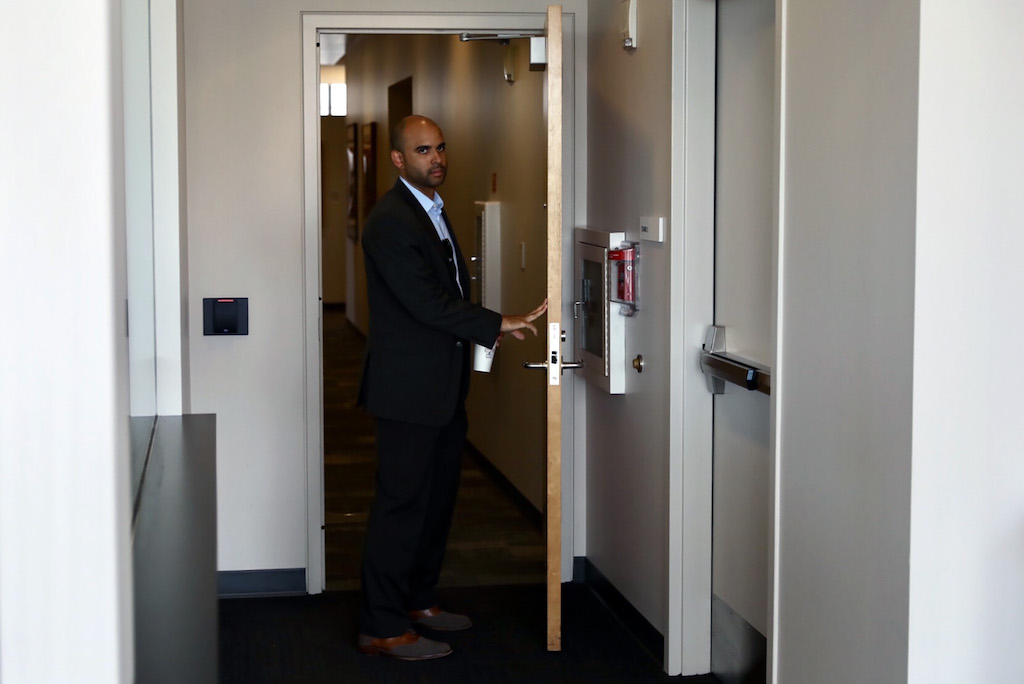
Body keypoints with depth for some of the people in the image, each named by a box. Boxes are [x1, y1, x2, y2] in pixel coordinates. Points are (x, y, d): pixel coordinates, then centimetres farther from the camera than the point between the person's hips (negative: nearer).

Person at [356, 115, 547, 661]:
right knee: (401, 502, -4)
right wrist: (497, 325, -19)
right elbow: (426, 303, -22)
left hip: (443, 389, 10)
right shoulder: (391, 221, -17)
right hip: (408, 389, -10)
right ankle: (382, 627, 4)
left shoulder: (434, 211, 15)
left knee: (437, 497, 16)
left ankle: (417, 600, 30)